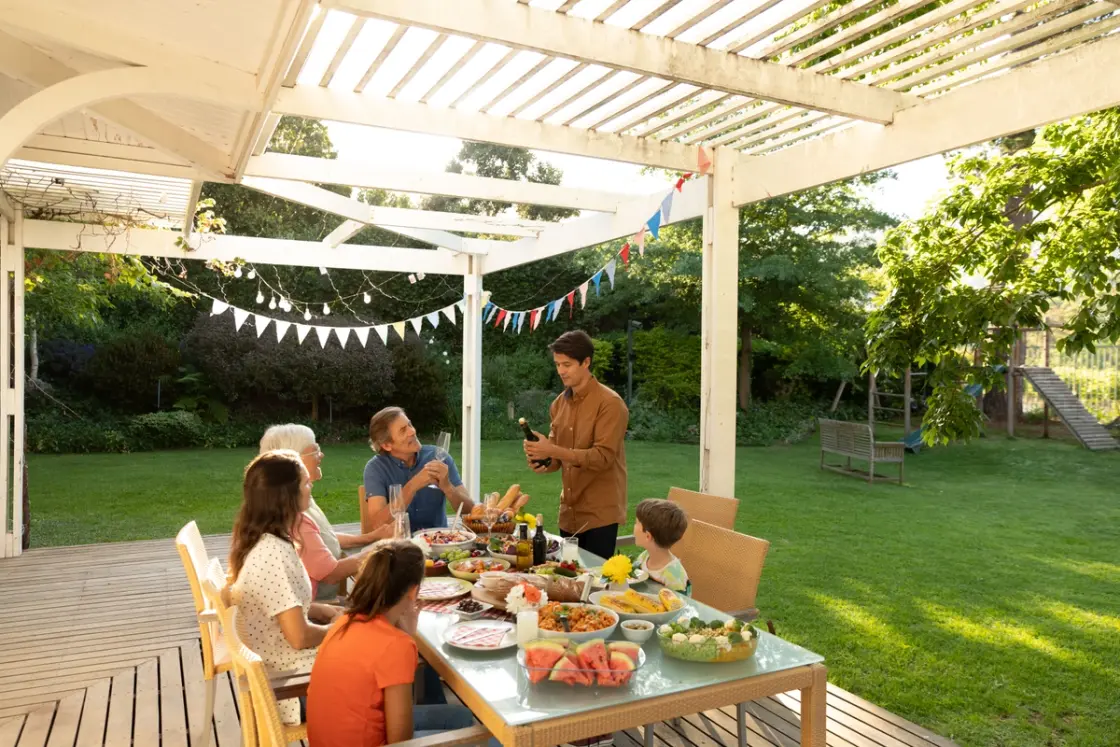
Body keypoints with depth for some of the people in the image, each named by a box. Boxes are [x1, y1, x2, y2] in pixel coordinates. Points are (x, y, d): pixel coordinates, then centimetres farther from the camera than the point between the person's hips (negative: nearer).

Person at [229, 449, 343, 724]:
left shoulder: (259, 539, -1)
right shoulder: (274, 553, -31)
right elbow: (299, 637, -27)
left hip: (268, 658, 8)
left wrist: (329, 612, 2)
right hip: (286, 671, -8)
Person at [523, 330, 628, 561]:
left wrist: (553, 451, -26)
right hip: (569, 513, 7)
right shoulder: (559, 404, 9)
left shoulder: (610, 403, -13)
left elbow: (603, 457, -20)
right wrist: (544, 464, -9)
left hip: (600, 514, -6)